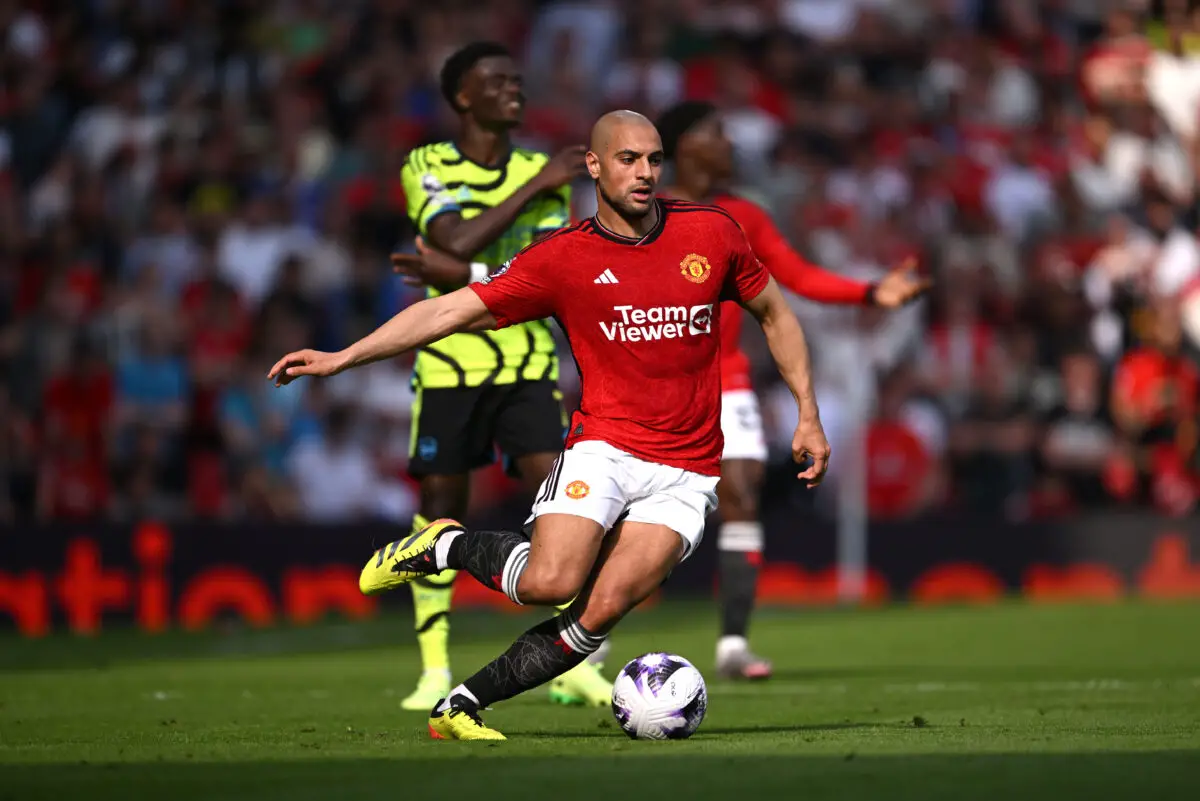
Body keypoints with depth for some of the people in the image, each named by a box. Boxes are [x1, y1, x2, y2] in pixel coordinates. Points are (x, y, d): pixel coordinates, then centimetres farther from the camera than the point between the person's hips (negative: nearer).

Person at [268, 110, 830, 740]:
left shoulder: (711, 233, 5)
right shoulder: (563, 258, -1)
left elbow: (774, 314, 19)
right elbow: (453, 310, -1)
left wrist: (808, 416, 14)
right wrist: (341, 358, -6)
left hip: (685, 473, 1)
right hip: (603, 448, -1)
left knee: (601, 610, -18)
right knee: (550, 582, -26)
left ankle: (462, 705, -3)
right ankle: (445, 546, 5)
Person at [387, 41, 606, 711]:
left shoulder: (544, 175, 4)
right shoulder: (426, 168, -2)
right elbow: (459, 240, -21)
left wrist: (466, 276, -21)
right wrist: (537, 185, -19)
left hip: (528, 361, 2)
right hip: (448, 362, -2)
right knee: (441, 507, 2)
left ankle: (571, 661, -2)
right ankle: (435, 670, 12)